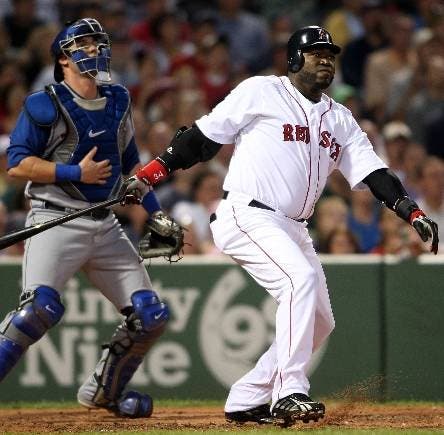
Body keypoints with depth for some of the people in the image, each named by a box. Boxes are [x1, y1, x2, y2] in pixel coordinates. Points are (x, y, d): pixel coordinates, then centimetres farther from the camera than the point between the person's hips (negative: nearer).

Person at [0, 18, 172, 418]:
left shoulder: (117, 102, 14)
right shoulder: (45, 106, -6)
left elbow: (130, 164, 25)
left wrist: (155, 213, 18)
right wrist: (75, 173, -16)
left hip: (106, 227, 6)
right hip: (56, 221, -6)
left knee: (151, 315, 2)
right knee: (41, 307, -28)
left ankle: (103, 391, 21)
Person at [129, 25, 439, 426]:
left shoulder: (341, 120, 16)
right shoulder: (261, 92, -1)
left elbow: (373, 172, 9)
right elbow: (205, 136, -1)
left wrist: (413, 213, -4)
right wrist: (153, 171, -8)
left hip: (293, 229, 8)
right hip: (246, 216, -8)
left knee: (320, 322, 6)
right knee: (300, 279, -29)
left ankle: (246, 400, 14)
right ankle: (289, 393, -30)